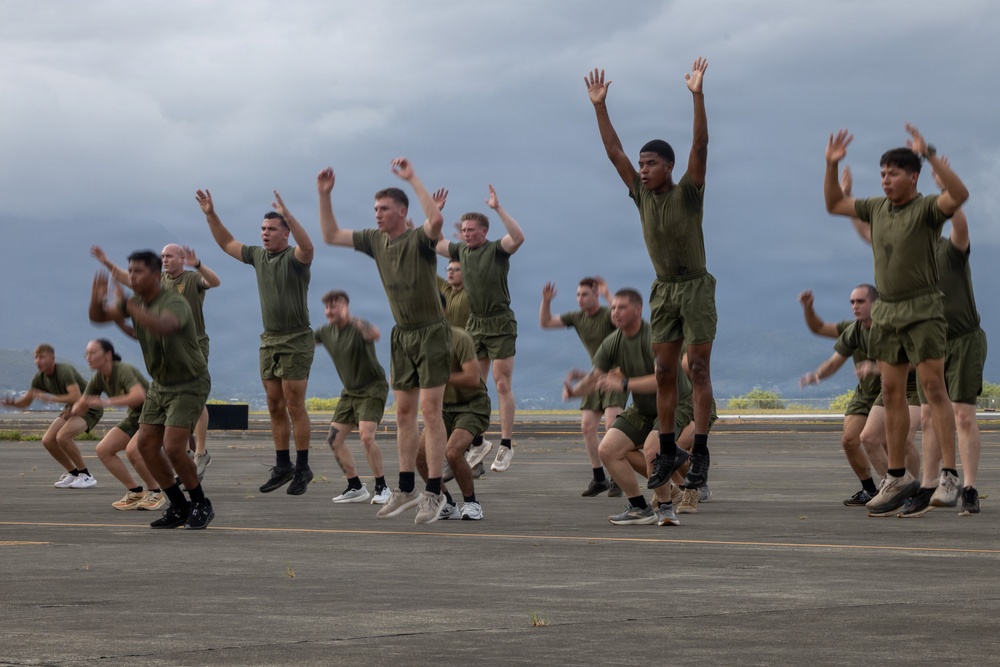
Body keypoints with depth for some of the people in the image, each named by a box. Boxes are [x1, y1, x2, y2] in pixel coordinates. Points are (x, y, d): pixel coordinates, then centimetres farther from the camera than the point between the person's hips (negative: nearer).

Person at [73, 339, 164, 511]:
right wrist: (77, 408, -20)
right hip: (135, 417, 9)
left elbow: (139, 396, -44)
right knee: (103, 449, -6)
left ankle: (155, 493, -10)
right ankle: (135, 492, 4)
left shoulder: (123, 371, -27)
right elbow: (81, 406, 6)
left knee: (132, 449, -31)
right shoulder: (99, 379, -2)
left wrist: (107, 402, -47)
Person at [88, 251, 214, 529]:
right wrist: (97, 299, -28)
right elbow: (98, 317, -5)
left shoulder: (175, 304, -27)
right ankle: (179, 507, 11)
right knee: (145, 444, 1)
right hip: (161, 384, 8)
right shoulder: (137, 302, -1)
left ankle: (201, 506, 2)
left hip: (189, 385, -8)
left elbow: (161, 326, -49)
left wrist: (125, 305, -52)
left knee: (173, 447, -17)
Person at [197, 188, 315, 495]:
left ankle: (302, 469, -1)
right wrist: (211, 214, 10)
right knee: (275, 407, 8)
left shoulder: (294, 258, -11)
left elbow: (307, 246, -34)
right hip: (269, 340, 7)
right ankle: (282, 466, 14)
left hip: (297, 340, -7)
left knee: (294, 406, -6)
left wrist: (287, 214, -43)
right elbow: (227, 244, 20)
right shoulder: (258, 255, 10)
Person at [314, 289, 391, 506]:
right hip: (350, 391, 8)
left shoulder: (357, 328, -21)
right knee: (334, 438, 2)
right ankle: (356, 487, 14)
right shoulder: (327, 331, 2)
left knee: (366, 435, -23)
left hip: (373, 388, -8)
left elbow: (374, 334, -45)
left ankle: (382, 488, -10)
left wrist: (353, 320, -61)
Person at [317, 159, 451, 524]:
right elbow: (331, 235, 12)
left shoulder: (419, 239, -15)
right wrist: (324, 194, 2)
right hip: (402, 335, 7)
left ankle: (434, 492, -9)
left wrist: (413, 178, -36)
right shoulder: (375, 240, 5)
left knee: (430, 411, -10)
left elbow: (436, 220, -39)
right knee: (404, 413, 8)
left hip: (431, 332, -7)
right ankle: (406, 489, 14)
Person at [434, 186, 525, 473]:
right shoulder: (461, 251, 11)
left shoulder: (497, 249, -7)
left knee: (502, 384, -7)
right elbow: (434, 241, 22)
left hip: (500, 323, -6)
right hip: (474, 324, 6)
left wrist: (498, 208, -26)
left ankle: (506, 446, -8)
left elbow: (518, 237, -26)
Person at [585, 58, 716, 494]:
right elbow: (614, 151, 3)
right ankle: (668, 451, 10)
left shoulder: (688, 192, -8)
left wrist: (697, 95, -29)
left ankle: (700, 454, -7)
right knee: (664, 373, 4)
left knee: (698, 370, -5)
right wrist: (599, 106, -3)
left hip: (696, 288, -5)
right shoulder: (641, 195, 4)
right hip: (663, 291, 5)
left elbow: (700, 145, -19)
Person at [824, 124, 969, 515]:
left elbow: (960, 194, -31)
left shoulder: (927, 208, -10)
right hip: (886, 311, 7)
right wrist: (832, 165, 7)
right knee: (892, 392, 7)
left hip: (923, 310, -7)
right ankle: (897, 477, 14)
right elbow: (834, 204, 21)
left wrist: (929, 154, -36)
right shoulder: (877, 208, 9)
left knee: (933, 387, -12)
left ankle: (949, 476, -15)